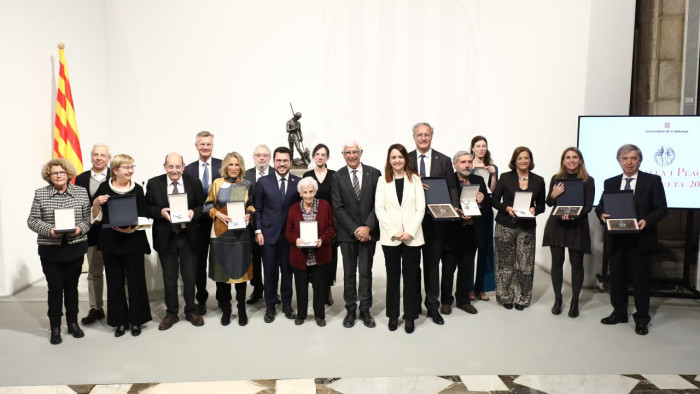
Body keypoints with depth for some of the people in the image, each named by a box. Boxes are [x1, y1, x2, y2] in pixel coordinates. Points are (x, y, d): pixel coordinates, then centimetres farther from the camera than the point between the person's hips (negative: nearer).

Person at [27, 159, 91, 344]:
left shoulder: (81, 192, 3)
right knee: (55, 288, 3)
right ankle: (55, 327, 17)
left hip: (75, 248, 1)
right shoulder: (40, 194, 1)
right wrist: (49, 230, -16)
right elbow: (32, 220, 0)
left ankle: (73, 323, 25)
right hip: (50, 250, -1)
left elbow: (88, 218, 3)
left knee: (72, 286, 12)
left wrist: (80, 229, -16)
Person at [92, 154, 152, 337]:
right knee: (115, 281, 8)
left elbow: (144, 218, -1)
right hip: (110, 241, 1)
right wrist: (96, 203, -13)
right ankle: (120, 321, 21)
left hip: (133, 241, -1)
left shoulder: (137, 189, -2)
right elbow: (96, 217, 5)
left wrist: (132, 228, -18)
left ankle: (136, 320, 17)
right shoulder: (104, 188, 1)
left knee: (135, 280, 2)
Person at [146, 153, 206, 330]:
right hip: (166, 237, 0)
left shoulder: (194, 183, -1)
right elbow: (147, 208, 1)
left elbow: (202, 206, 3)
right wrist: (160, 212, -18)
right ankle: (171, 313, 28)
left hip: (188, 237, 0)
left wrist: (194, 212, -18)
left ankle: (191, 311, 29)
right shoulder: (154, 183, -2)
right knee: (169, 278, 11)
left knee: (190, 277, 10)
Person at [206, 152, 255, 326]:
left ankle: (242, 309, 19)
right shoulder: (217, 183, 3)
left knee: (241, 269, 4)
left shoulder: (246, 185, 5)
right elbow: (208, 205, 7)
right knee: (222, 270, 3)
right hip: (221, 233, 0)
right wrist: (218, 214, -10)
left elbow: (252, 205, 15)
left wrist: (249, 214, -4)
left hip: (241, 233, 0)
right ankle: (225, 309, 19)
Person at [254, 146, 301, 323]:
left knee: (287, 270, 9)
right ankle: (270, 307, 19)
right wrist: (258, 231, -3)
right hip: (269, 233, 0)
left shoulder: (298, 182, 1)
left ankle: (287, 305, 24)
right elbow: (257, 208, 3)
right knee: (270, 271, 6)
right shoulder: (263, 182, 2)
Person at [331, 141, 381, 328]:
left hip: (368, 232, 0)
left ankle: (365, 310, 18)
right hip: (347, 233, 0)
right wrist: (355, 230, -11)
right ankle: (350, 309, 19)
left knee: (366, 272, 6)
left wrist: (368, 227, -12)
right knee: (349, 273, 8)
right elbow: (337, 208, -4)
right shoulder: (337, 177, 1)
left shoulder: (374, 173, 2)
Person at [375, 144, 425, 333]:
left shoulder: (415, 180, 5)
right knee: (392, 276, 9)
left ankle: (410, 316, 16)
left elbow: (420, 208, 0)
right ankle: (393, 315, 20)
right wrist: (394, 232, -10)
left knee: (411, 276, 4)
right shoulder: (383, 181, 5)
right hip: (390, 237, 0)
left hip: (412, 237, 0)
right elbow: (379, 209, -1)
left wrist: (410, 231, -10)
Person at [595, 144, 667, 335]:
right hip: (616, 239, 3)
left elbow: (661, 208, -4)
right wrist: (602, 214, -13)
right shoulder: (610, 183, 10)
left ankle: (641, 319, 18)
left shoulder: (653, 181, 0)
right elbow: (601, 205, 9)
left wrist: (647, 221, -22)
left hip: (640, 239, -3)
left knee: (641, 279, 5)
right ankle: (619, 312, 28)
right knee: (617, 278, 12)